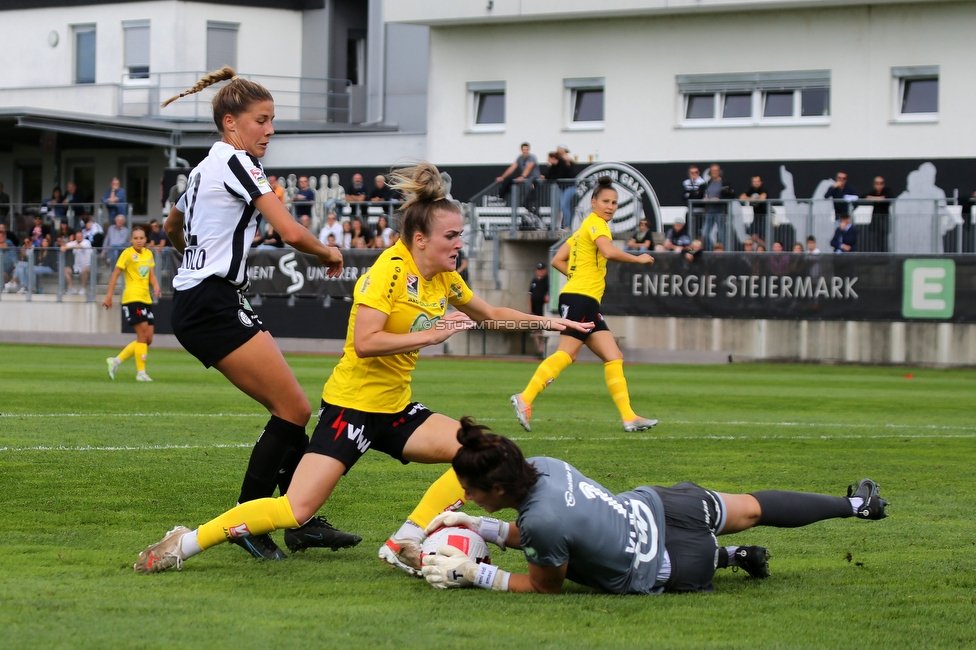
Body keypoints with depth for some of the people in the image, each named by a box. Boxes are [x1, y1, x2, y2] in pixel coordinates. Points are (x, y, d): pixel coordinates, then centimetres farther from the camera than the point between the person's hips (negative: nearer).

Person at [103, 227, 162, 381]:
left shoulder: (148, 253, 13)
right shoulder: (128, 253, -6)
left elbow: (151, 275, 15)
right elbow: (115, 274, -7)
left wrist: (156, 286, -7)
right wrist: (109, 296, -12)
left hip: (146, 299, 7)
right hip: (132, 298, -7)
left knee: (148, 339, 5)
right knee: (143, 335, -12)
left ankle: (116, 361, 14)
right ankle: (141, 372, -5)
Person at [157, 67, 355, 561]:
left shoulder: (205, 167, 19)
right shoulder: (235, 162, -10)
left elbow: (172, 228, 37)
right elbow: (291, 232, -19)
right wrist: (328, 253, 0)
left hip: (194, 303, 10)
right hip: (213, 304, -10)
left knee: (289, 410, 9)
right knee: (295, 410, -10)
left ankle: (303, 522, 10)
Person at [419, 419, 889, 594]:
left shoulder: (542, 521, -35)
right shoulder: (541, 466, -12)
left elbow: (545, 587, -15)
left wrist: (473, 575, -18)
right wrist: (479, 527, -2)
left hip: (670, 570, -7)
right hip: (653, 505, 7)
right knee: (751, 508, 30)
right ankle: (857, 503, 46)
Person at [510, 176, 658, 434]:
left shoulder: (584, 228, 24)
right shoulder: (595, 223, -4)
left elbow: (557, 260, 23)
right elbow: (609, 252, -23)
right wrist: (638, 259, -11)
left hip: (588, 304, 10)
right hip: (580, 298, -10)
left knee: (614, 357, 4)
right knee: (567, 354, -19)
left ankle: (629, 417, -1)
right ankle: (525, 398, -20)